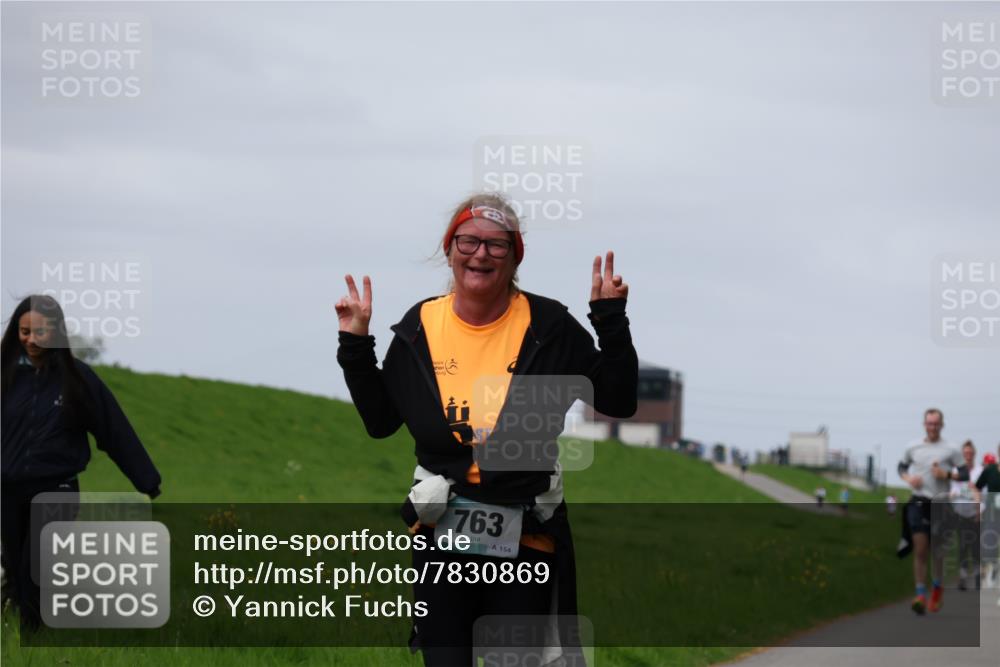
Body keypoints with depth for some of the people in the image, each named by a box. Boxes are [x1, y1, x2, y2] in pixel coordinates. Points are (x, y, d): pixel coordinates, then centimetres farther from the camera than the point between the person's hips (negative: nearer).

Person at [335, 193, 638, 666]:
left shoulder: (549, 327, -4)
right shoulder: (419, 327, 3)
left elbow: (617, 402, -1)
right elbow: (379, 422, 11)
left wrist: (611, 321, -10)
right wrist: (355, 345, 4)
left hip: (526, 537, -2)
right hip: (440, 537, 2)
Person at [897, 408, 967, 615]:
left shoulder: (950, 450, 1)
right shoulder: (913, 447, 8)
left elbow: (965, 474, 3)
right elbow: (902, 466, 20)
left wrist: (946, 474, -14)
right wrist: (909, 479, -1)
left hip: (940, 503, -1)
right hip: (918, 502, 1)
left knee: (939, 551, 8)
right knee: (920, 550, -8)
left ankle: (937, 589, 31)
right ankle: (920, 595, -10)